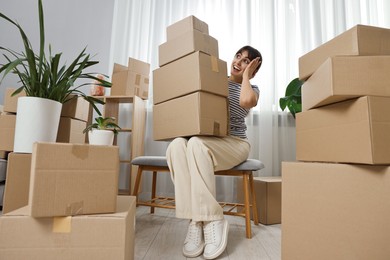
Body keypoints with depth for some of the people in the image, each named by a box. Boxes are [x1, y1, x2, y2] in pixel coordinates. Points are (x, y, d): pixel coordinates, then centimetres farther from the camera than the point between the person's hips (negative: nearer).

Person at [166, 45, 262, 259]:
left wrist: (245, 76, -2)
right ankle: (196, 220, -28)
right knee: (177, 145, -31)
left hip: (234, 144, -3)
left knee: (196, 144, -36)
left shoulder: (252, 89, 8)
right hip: (206, 141, 4)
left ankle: (212, 220, -27)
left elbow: (246, 101, -18)